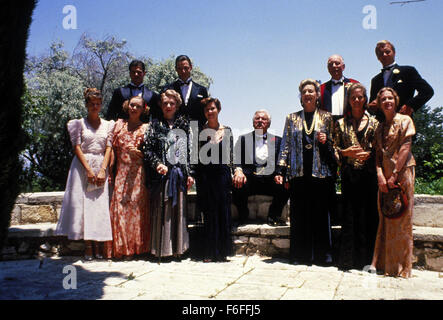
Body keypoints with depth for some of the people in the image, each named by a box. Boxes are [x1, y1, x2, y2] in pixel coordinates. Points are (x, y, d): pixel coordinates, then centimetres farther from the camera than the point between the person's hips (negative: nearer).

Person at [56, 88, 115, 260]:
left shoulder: (108, 125, 12)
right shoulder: (79, 123, 6)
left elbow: (108, 148, 4)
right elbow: (77, 147, -2)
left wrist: (102, 170, -9)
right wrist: (88, 170, -12)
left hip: (101, 166, 1)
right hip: (83, 166, -1)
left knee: (100, 204, -3)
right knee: (83, 202, -4)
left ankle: (98, 245, 2)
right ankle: (88, 246, 1)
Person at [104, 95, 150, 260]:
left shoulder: (146, 128, 7)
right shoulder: (119, 124, 14)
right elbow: (113, 148, 11)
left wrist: (135, 151, -14)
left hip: (138, 172, -2)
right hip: (121, 171, 2)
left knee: (136, 207, -3)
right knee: (119, 206, -3)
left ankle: (134, 248, 6)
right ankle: (120, 248, 6)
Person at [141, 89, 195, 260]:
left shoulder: (184, 125, 12)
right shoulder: (155, 124, 9)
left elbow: (190, 150, 9)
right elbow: (146, 148, 2)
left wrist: (190, 173, 3)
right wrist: (157, 164, -12)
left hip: (179, 173, 2)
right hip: (161, 174, -1)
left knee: (178, 209, 2)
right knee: (161, 209, -2)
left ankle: (177, 248, 9)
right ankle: (161, 248, 5)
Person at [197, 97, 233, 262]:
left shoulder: (227, 130, 10)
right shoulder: (200, 131, 6)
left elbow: (231, 154, 11)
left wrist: (233, 172, 2)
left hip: (222, 173, 1)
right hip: (206, 173, -1)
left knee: (223, 210, 2)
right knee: (209, 212, -1)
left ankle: (222, 251, 10)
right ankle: (210, 252, 6)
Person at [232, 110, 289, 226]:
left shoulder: (277, 140, 17)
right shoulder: (243, 139, 14)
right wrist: (238, 171, -20)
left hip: (270, 180, 1)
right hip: (249, 178, -1)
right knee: (238, 185, -33)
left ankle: (273, 216, -3)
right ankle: (243, 216, -2)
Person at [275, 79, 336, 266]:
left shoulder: (326, 117, 10)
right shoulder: (292, 119, 13)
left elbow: (333, 146, 12)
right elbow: (285, 146, 10)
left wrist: (326, 142, -10)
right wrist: (281, 170, 2)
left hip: (319, 172, -1)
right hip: (298, 172, 1)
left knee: (320, 213, -1)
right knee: (299, 214, 2)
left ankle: (322, 255, 9)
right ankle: (300, 255, 11)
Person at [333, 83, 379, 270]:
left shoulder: (373, 122, 10)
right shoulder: (341, 124, 11)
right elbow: (335, 149, 9)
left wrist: (369, 154, -12)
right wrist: (347, 152, -10)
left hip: (369, 174, 0)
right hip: (349, 174, 0)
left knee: (369, 214, -1)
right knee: (350, 214, -2)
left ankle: (367, 258, 8)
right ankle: (348, 259, 4)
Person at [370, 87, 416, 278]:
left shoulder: (405, 120, 0)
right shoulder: (380, 127, 17)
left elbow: (405, 148, -9)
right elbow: (378, 154, 11)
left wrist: (394, 174, -14)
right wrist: (380, 176, -5)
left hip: (402, 173, -5)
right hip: (385, 175, 5)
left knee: (400, 219, -4)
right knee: (384, 218, 5)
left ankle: (400, 266, 4)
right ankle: (382, 263, 11)